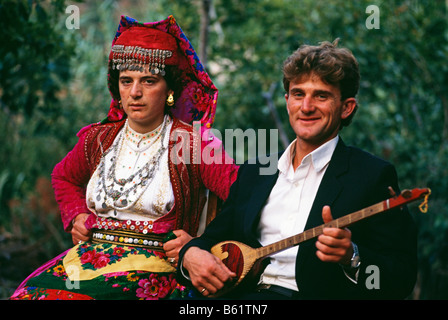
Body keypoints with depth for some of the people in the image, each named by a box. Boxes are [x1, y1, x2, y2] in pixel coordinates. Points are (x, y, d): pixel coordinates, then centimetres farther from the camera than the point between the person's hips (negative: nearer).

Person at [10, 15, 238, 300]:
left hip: (153, 266, -5)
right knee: (29, 293, -24)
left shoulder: (194, 142, 0)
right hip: (89, 254, 5)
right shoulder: (98, 138, 15)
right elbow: (64, 177, 36)